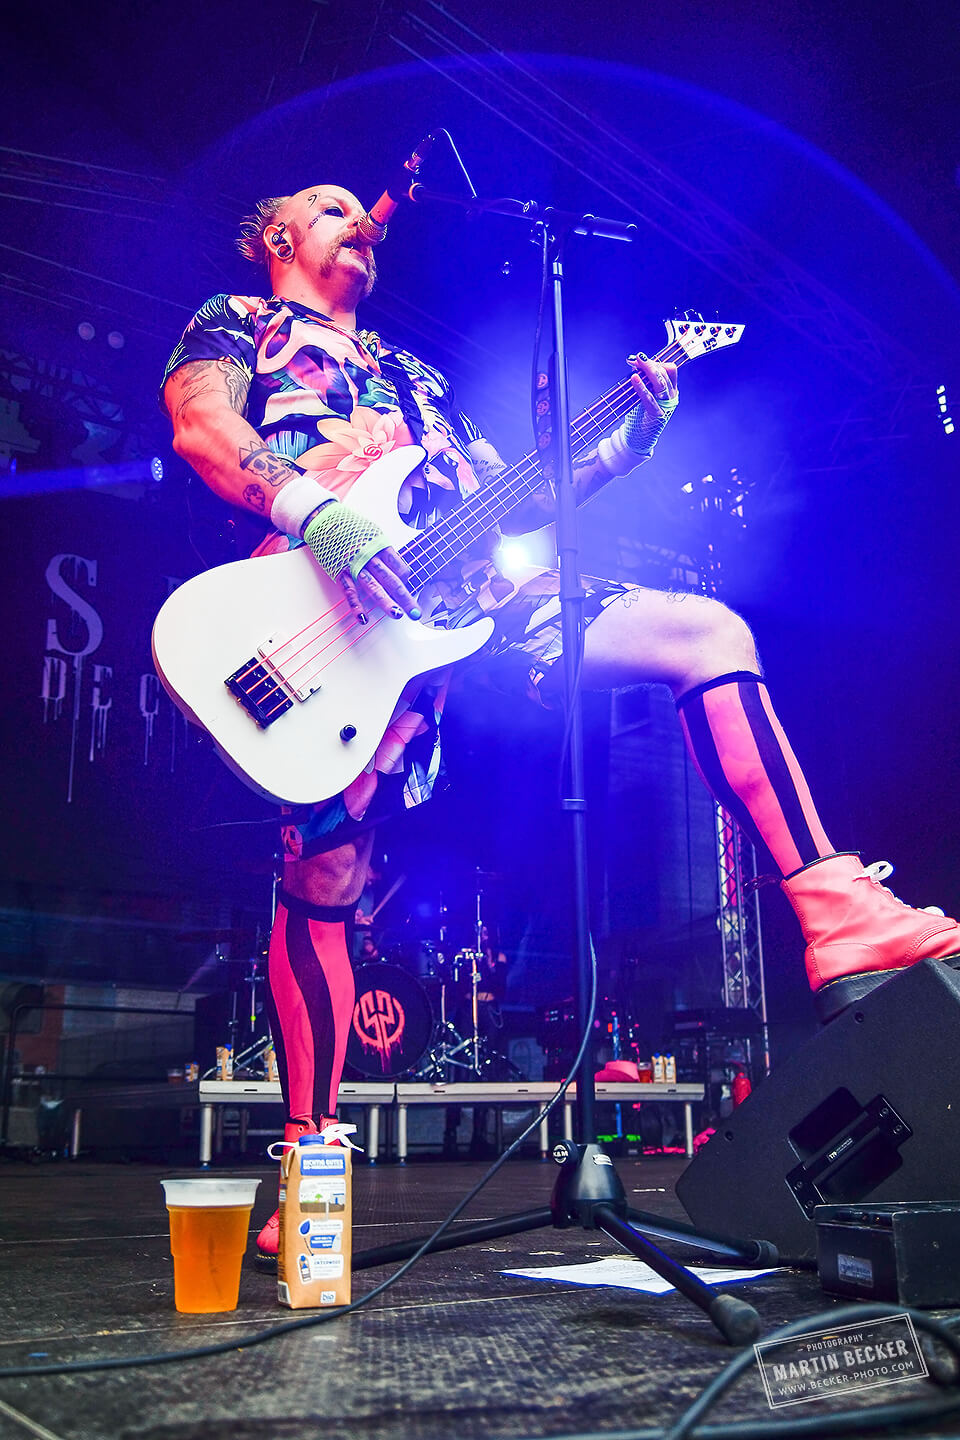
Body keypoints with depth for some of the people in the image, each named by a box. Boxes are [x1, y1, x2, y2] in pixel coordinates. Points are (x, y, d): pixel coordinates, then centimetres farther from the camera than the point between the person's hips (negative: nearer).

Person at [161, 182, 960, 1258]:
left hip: (466, 592, 6)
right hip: (340, 612, -5)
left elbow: (503, 498, 29)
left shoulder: (411, 374, 38)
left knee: (712, 633, -8)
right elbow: (197, 423, -3)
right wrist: (314, 510, -22)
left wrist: (624, 447, 16)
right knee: (321, 878, -11)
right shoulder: (233, 325, 22)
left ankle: (842, 926, -17)